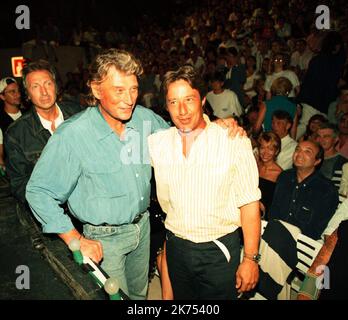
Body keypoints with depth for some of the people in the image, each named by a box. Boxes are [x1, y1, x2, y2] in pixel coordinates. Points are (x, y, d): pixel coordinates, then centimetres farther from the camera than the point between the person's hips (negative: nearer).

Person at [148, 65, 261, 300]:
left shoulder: (234, 141, -16)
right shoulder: (156, 143, -5)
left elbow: (249, 204, -12)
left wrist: (251, 259, -10)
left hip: (220, 250, -3)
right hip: (176, 247, 4)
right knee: (181, 297, 24)